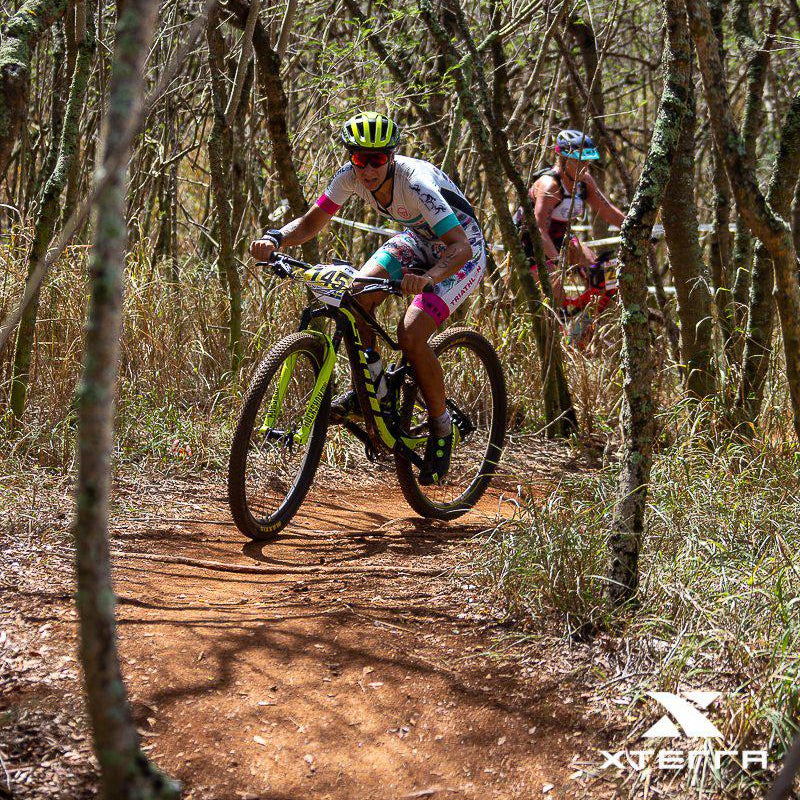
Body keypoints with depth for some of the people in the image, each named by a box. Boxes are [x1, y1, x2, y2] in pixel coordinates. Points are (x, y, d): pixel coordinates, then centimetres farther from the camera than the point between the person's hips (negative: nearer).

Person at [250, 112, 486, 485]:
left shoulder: (417, 183, -35)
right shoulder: (351, 175, -17)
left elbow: (460, 246, -41)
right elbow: (311, 222, -10)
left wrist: (427, 278, -61)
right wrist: (274, 238, -30)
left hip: (460, 251, -6)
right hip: (418, 240, 6)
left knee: (410, 334, -24)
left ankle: (441, 427, -4)